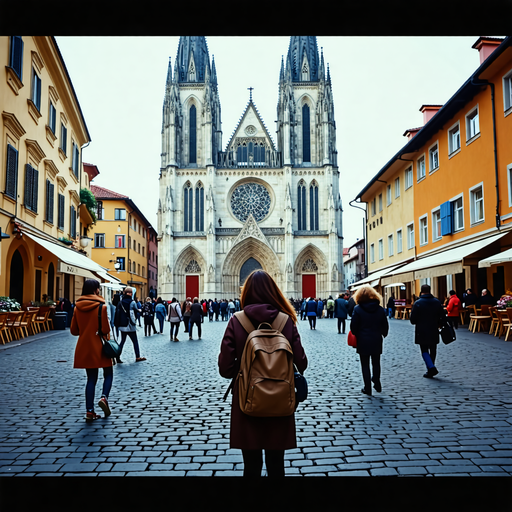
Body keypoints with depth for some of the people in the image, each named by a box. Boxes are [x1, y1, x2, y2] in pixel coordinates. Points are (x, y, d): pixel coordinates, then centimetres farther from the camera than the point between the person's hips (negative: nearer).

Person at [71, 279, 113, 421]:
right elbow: (105, 329, -15)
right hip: (99, 347, -4)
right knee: (108, 374, 12)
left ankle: (90, 411, 8)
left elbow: (74, 330, 4)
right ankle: (104, 397, -12)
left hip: (84, 348, 5)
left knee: (91, 378, 12)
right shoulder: (101, 306, -12)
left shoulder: (77, 307, 2)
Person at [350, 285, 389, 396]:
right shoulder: (380, 309, -1)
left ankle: (368, 388, 10)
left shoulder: (357, 309, -10)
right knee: (376, 363, 19)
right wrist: (384, 334, 25)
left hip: (363, 341, -2)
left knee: (365, 365, 6)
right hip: (377, 341, 2)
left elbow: (353, 326, -9)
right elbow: (385, 325, 6)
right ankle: (377, 383, 20)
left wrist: (356, 336, 9)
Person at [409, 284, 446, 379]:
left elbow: (412, 320, -10)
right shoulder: (437, 302, 2)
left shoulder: (418, 303, -10)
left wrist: (417, 323, 11)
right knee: (433, 350, 12)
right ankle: (430, 371, 18)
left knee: (424, 350, 3)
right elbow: (443, 318, 4)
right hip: (434, 332, 4)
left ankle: (431, 367, -16)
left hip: (422, 332, -4)